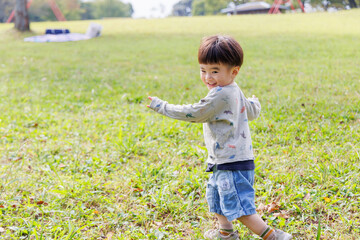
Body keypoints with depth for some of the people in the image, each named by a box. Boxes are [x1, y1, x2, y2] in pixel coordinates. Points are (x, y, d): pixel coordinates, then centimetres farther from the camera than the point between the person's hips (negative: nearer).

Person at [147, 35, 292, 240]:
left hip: (232, 164, -11)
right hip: (223, 162, 11)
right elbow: (252, 112, 25)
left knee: (240, 209, -9)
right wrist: (255, 103, 50)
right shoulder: (235, 91, 9)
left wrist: (162, 106, -9)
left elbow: (193, 114, -18)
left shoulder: (220, 95, -22)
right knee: (216, 197, 27)